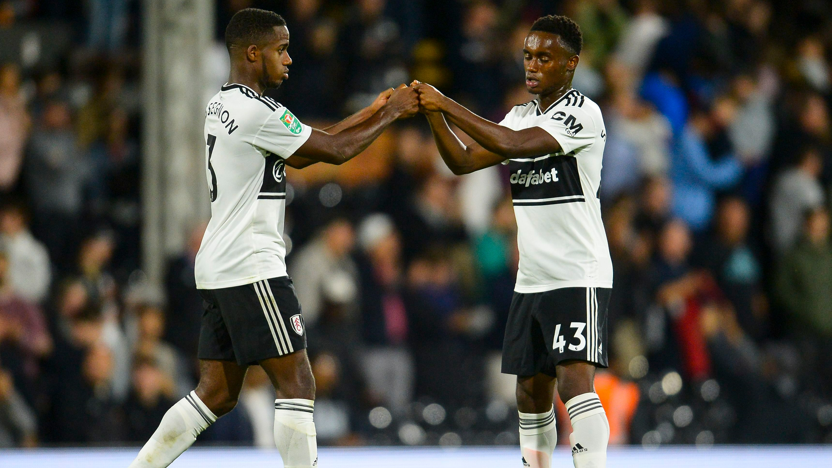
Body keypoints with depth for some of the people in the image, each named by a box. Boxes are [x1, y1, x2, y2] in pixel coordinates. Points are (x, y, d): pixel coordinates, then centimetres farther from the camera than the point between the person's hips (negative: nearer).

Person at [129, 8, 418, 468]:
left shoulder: (223, 106, 15)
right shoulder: (256, 111, -15)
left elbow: (299, 153, 21)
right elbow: (336, 150, -10)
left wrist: (370, 113, 19)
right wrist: (391, 115, 4)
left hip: (218, 269, 10)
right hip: (252, 269, -10)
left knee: (217, 394, 11)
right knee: (297, 384, -6)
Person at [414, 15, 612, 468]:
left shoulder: (582, 113, -12)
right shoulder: (522, 115, 16)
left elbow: (512, 145, -24)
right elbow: (464, 162, 12)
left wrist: (448, 105, -19)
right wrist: (434, 115, -4)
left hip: (579, 277, -8)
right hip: (532, 279, 8)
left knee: (574, 381, -19)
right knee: (531, 392, 11)